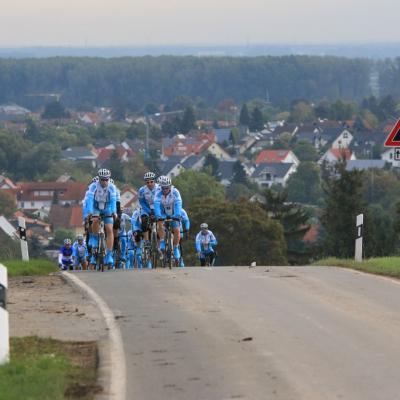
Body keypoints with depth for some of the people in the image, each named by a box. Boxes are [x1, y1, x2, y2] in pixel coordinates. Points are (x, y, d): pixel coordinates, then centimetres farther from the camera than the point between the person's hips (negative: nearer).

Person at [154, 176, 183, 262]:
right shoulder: (158, 193, -22)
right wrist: (158, 216, -49)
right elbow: (157, 205, -33)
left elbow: (178, 204, -34)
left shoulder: (175, 192, -24)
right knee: (159, 224, -29)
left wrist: (177, 215, -49)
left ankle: (176, 249, 5)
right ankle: (162, 243, -16)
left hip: (174, 214, 0)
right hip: (163, 214, 0)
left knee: (177, 230, -15)